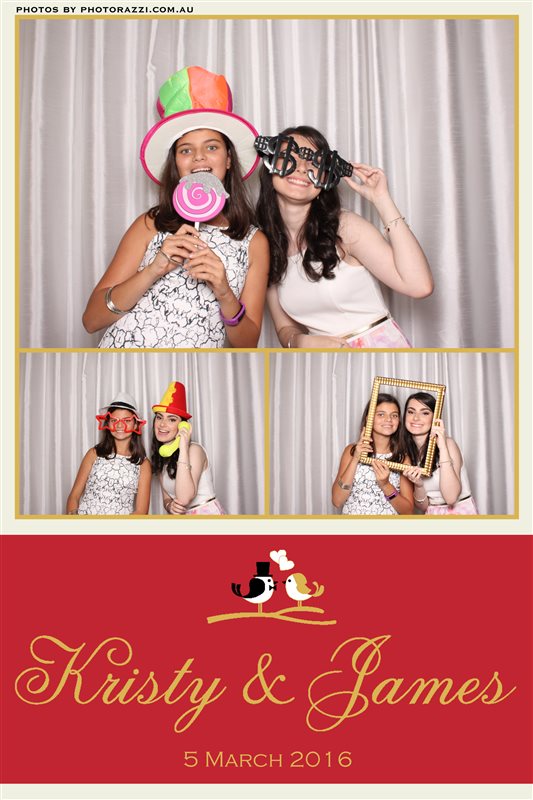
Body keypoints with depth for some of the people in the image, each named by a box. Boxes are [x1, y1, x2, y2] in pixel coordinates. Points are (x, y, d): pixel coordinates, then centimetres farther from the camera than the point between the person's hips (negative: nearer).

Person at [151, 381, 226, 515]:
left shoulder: (194, 449, -13)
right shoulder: (161, 457, 6)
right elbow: (167, 497, 12)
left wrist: (183, 448, -23)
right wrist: (169, 506, -10)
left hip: (207, 513, -5)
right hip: (183, 515, 5)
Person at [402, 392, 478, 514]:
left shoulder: (448, 444, -10)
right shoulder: (406, 452, 1)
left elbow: (451, 498, -20)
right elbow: (422, 507, 3)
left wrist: (442, 447, -21)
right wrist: (418, 484, -16)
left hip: (461, 512, -3)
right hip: (432, 514, 3)